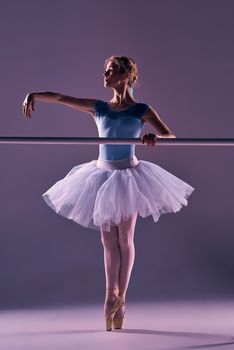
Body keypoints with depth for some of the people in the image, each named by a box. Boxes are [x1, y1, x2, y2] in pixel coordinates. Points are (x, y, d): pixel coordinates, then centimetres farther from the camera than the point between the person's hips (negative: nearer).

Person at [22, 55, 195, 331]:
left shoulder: (141, 110, -4)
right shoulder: (99, 108, 6)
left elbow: (170, 136, -10)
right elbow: (61, 98, 6)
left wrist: (154, 137, -32)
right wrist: (34, 95, -9)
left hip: (128, 176, -3)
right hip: (102, 175, 3)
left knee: (125, 239, 4)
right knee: (108, 240, 7)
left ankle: (121, 296, 15)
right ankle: (110, 297, 15)